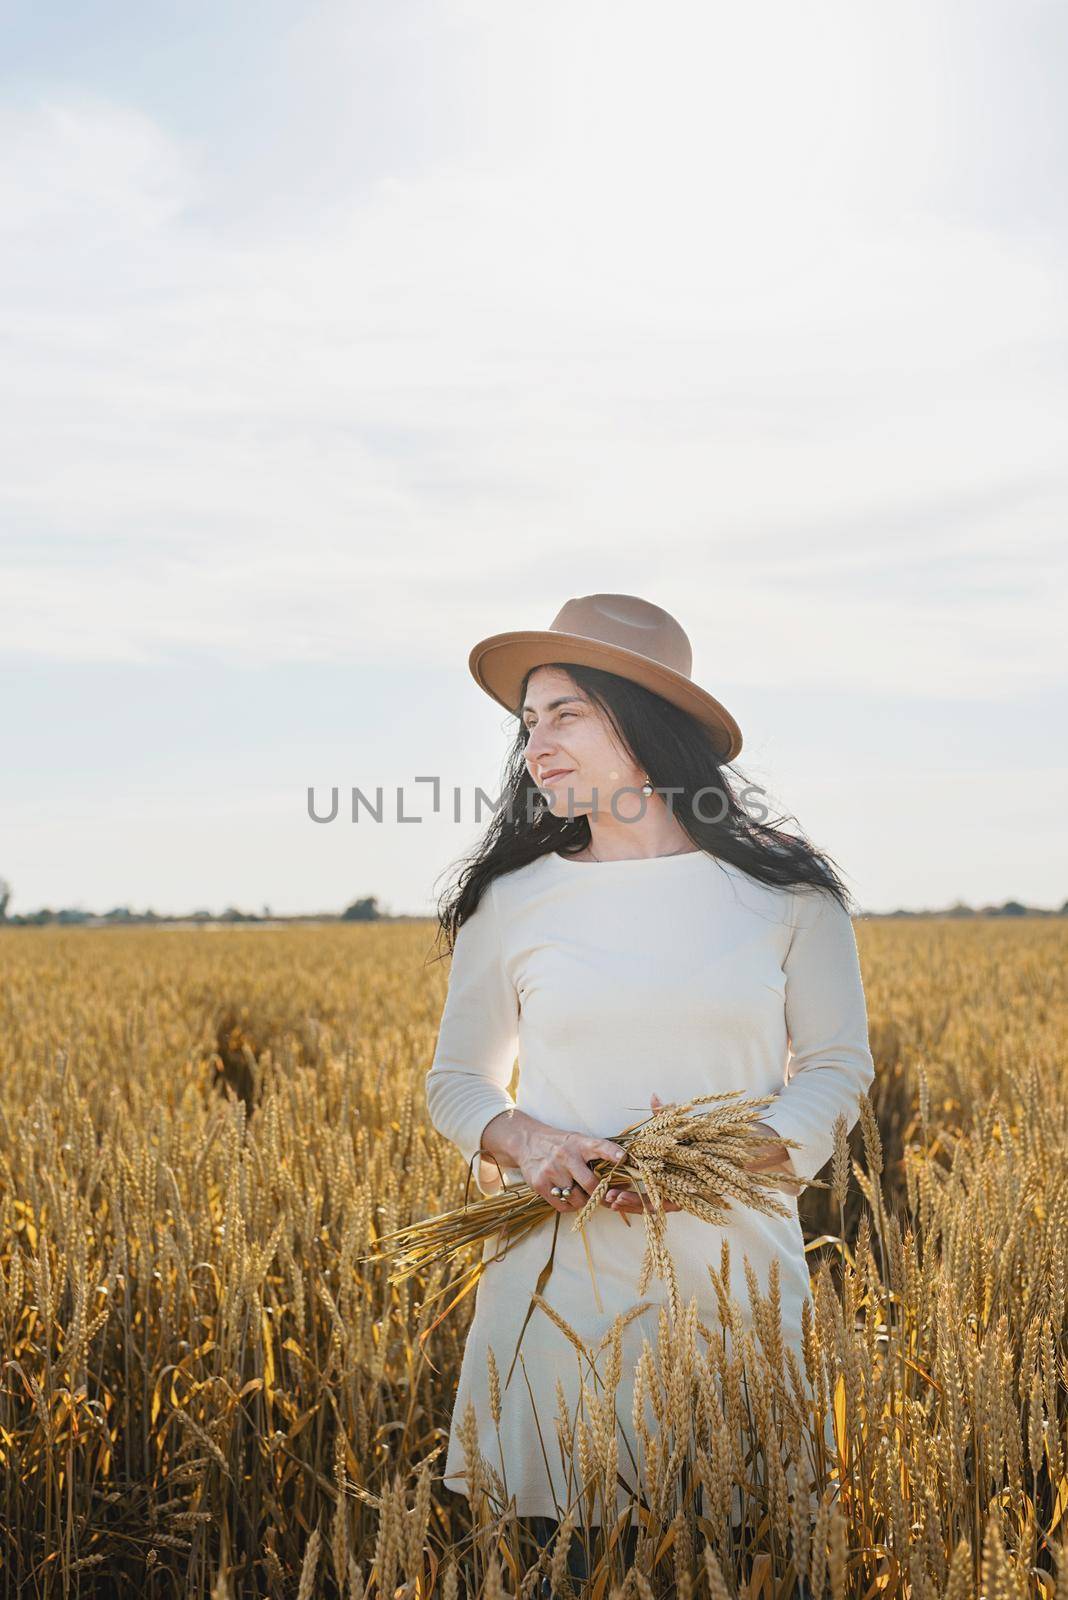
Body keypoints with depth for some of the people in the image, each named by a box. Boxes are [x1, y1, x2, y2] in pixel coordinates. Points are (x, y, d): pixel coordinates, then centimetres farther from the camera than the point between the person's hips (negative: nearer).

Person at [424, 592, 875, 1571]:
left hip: (734, 1271, 0)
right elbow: (456, 1084, 10)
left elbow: (838, 1069, 4)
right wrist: (521, 1140, -11)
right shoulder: (511, 902, 2)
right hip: (560, 1277, 0)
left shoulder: (787, 889, 0)